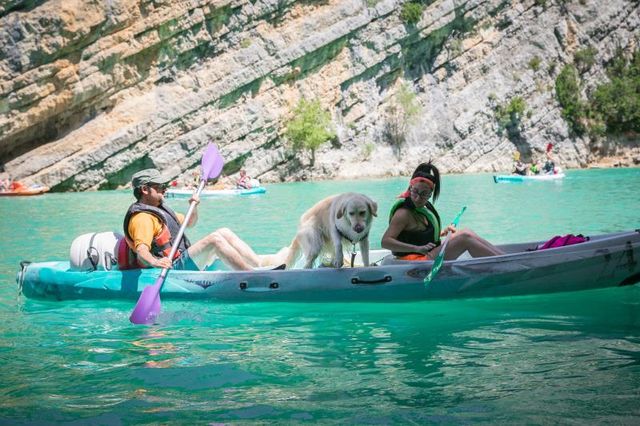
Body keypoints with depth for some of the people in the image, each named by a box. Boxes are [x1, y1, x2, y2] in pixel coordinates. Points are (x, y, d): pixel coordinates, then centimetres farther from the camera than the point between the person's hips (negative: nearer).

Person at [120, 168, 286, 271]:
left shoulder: (160, 209, 20)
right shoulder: (142, 217, -13)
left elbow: (190, 223, 30)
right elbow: (141, 250, -29)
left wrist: (194, 208, 9)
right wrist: (155, 262, -49)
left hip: (183, 259, 11)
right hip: (173, 268, -11)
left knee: (224, 232, 3)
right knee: (214, 239, -25)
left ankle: (260, 262, -9)